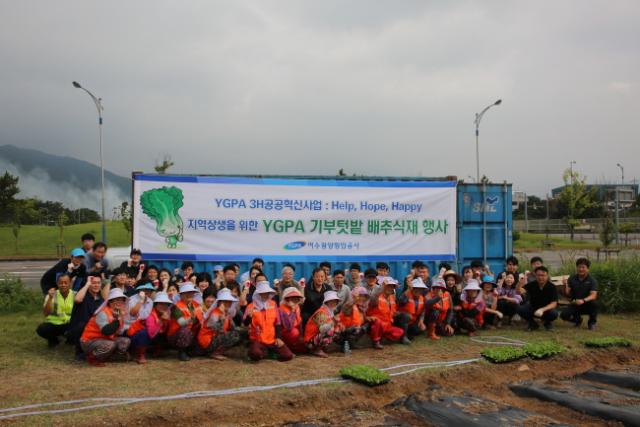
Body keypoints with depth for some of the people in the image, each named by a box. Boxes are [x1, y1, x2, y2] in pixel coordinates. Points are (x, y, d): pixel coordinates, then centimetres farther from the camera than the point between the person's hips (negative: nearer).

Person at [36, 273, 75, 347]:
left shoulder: (74, 295, -2)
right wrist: (50, 298, -25)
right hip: (53, 324, 1)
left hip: (69, 324, -1)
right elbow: (46, 313, -14)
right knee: (41, 329, -31)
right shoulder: (52, 295, -3)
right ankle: (53, 340, 5)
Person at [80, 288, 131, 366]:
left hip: (105, 339, 9)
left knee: (126, 341, -4)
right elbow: (106, 331, -37)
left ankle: (104, 357, 8)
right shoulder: (103, 313, -21)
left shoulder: (117, 313, 4)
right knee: (110, 345, -34)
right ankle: (92, 358, -7)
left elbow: (119, 333, -2)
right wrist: (118, 319, -35)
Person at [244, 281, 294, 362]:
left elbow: (277, 322, 8)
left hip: (273, 340, 3)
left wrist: (279, 337, 0)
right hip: (257, 339, -3)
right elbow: (246, 324, -14)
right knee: (255, 355, -34)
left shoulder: (273, 304, 5)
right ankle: (263, 352, 3)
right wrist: (249, 316, -35)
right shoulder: (251, 306, -5)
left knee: (288, 355, -13)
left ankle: (270, 351, 13)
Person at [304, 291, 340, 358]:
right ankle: (318, 350, -12)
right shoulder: (322, 312, -19)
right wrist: (332, 321, -40)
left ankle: (321, 348, 12)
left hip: (318, 336, 9)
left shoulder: (330, 312, 8)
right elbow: (322, 329, -33)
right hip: (311, 340, -9)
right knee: (330, 330, -26)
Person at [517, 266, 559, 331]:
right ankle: (533, 324, 2)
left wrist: (542, 310, -38)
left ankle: (547, 323, 3)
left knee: (554, 313, -35)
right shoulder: (531, 285, -12)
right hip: (532, 308, 1)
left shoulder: (551, 287, -15)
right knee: (520, 309, -27)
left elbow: (554, 303, -21)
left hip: (546, 309, -1)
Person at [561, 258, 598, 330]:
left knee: (594, 303, -35)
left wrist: (583, 300, -43)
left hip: (587, 304, -2)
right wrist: (566, 285, -24)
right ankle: (577, 319, 15)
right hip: (575, 304, 2)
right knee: (564, 315, -24)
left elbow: (593, 295, -24)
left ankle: (592, 322, -4)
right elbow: (568, 294, -3)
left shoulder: (592, 280, -11)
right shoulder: (572, 279, -1)